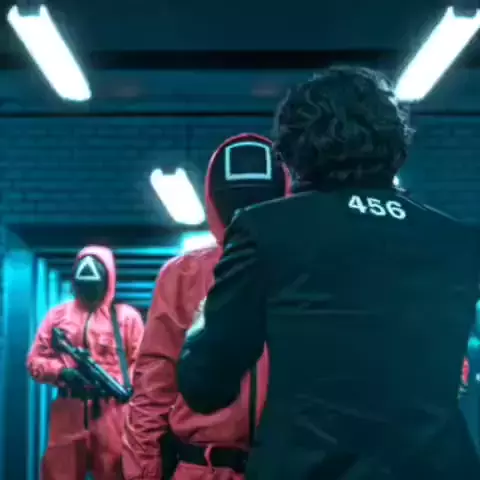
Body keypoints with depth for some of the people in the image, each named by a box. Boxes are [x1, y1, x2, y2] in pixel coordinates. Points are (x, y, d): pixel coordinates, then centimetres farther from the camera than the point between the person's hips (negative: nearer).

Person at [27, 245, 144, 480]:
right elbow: (35, 360, 10)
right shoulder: (58, 315, 13)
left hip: (113, 415, -1)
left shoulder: (126, 316, 8)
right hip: (69, 415, 2)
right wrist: (61, 372, -10)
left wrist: (123, 387, -17)